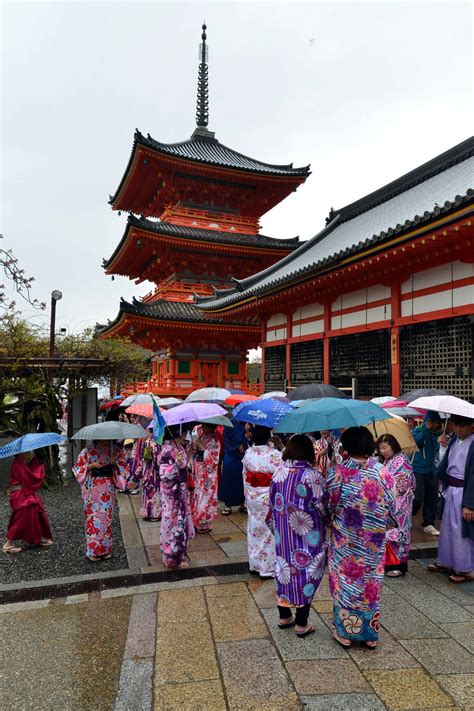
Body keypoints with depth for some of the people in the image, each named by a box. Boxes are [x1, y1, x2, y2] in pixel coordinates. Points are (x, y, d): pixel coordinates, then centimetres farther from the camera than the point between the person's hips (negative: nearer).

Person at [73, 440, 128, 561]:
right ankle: (93, 551, 13)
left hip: (108, 489, 2)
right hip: (93, 489, -2)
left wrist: (115, 463, -13)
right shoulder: (88, 450, -5)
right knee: (93, 517, 0)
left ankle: (106, 549, 21)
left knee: (107, 517, 7)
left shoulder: (115, 450, 1)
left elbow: (123, 466, 6)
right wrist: (91, 465, -17)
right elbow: (77, 469, -3)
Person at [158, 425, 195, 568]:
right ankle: (173, 559, 19)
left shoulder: (179, 446, 4)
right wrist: (176, 463, -36)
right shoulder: (168, 449, -24)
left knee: (180, 521, 19)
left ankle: (179, 553, 34)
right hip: (172, 493, -9)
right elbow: (164, 475, -27)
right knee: (174, 522, 3)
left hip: (181, 491, 9)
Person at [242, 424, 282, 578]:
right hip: (270, 499, -4)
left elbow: (245, 477, 3)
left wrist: (248, 494, 14)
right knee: (269, 532, 9)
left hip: (252, 498, 5)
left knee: (254, 530, 18)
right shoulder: (275, 455, -21)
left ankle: (254, 564, 31)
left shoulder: (248, 454, -6)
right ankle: (267, 568, 20)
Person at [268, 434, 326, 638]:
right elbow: (321, 506, -14)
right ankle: (301, 625, 22)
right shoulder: (313, 475, -19)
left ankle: (284, 617, 33)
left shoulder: (278, 472, -5)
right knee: (305, 574, 10)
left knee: (284, 571, 18)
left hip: (282, 534, 5)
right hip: (306, 536, -4)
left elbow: (273, 502, 3)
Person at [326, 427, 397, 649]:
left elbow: (328, 505, -9)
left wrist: (332, 519, 12)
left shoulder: (337, 472, -17)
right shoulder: (382, 471, -10)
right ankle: (370, 634, 30)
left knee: (346, 580, 14)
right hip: (374, 542, 2)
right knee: (371, 582, 17)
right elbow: (392, 506, -2)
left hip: (345, 541, -2)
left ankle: (345, 632, 26)